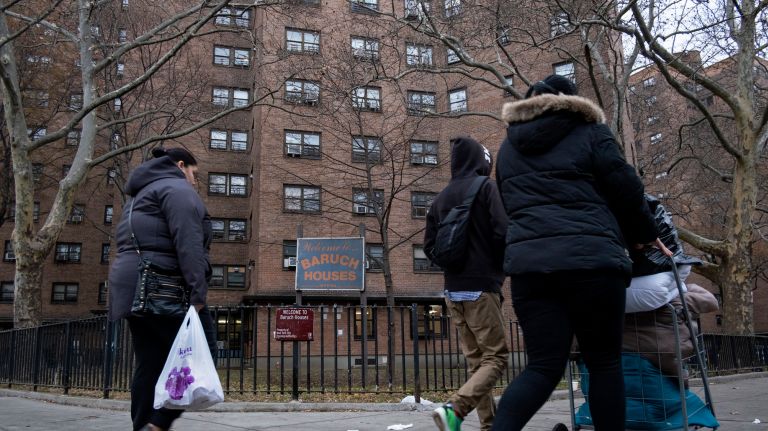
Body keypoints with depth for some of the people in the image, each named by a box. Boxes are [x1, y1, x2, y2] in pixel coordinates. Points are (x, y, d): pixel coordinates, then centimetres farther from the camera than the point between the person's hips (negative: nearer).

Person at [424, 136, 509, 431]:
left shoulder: (441, 197, 12)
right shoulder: (485, 187, -5)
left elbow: (429, 246, 10)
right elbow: (502, 233, -15)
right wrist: (500, 267, 1)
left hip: (453, 290, 6)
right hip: (481, 287, -6)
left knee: (475, 359, 11)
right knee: (495, 357, -4)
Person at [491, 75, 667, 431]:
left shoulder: (509, 146, 24)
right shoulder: (588, 130, 11)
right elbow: (624, 186, 5)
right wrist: (644, 233, 19)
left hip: (527, 260, 4)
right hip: (589, 258, -3)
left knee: (543, 365, 3)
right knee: (604, 362, 9)